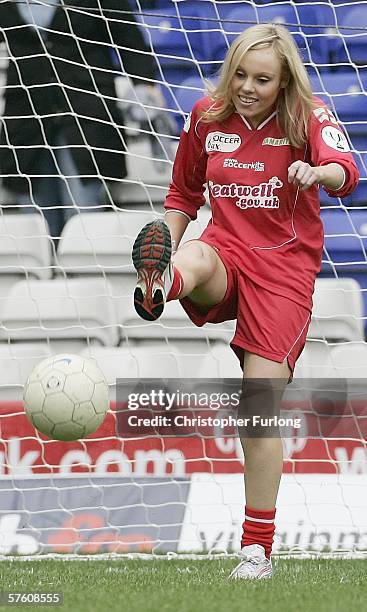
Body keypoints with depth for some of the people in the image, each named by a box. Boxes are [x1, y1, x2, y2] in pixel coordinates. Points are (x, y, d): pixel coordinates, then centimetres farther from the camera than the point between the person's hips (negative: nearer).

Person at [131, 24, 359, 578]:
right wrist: (165, 245, 2)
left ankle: (257, 548, 5)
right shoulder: (206, 117, 4)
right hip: (226, 248, 3)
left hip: (285, 264, -2)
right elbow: (184, 193, 18)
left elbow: (345, 171, -26)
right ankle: (158, 288, -77)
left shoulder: (308, 117, -6)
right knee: (193, 260, -37)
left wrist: (319, 173, -49)